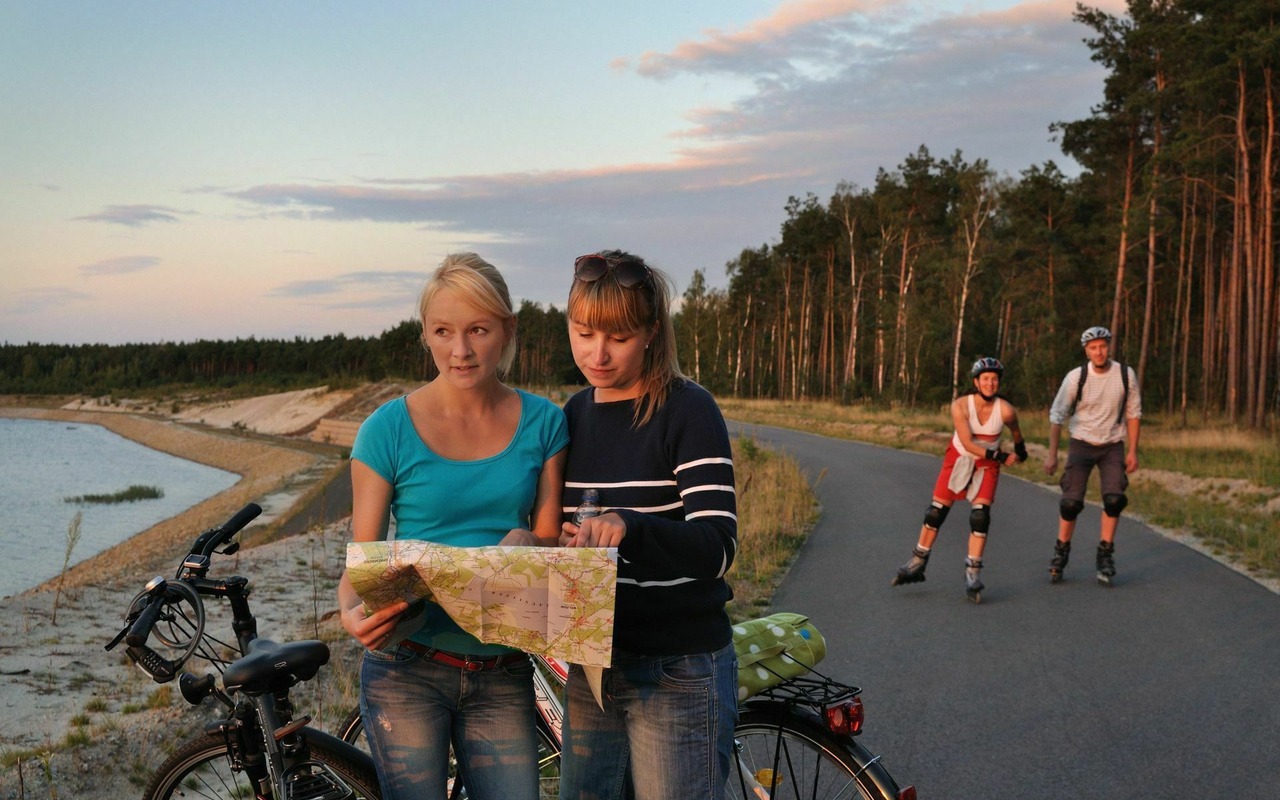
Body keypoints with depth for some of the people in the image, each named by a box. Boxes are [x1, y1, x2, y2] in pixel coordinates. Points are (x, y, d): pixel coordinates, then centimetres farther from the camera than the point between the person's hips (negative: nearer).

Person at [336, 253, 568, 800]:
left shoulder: (542, 423, 1)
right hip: (408, 668, -2)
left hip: (503, 676, 2)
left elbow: (551, 541, 3)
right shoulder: (390, 428, -6)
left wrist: (525, 542, -20)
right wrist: (352, 612, -24)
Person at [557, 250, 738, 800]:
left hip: (678, 672, -6)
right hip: (592, 670, 6)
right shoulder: (574, 416, 9)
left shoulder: (687, 410, -11)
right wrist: (554, 543, -6)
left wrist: (629, 527, -38)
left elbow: (716, 548, -20)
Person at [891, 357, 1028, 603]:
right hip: (959, 458, 0)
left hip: (987, 465, 0)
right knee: (937, 510, 1)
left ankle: (972, 574, -6)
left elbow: (1015, 431, 4)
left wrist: (1020, 452, 21)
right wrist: (1000, 457, -25)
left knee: (980, 515, -14)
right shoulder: (960, 405, -22)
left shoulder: (1005, 410, -19)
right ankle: (917, 564, 15)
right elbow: (967, 443, -24)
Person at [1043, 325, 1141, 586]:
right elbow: (1057, 414, -8)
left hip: (1113, 446, 1)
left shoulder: (1126, 375, -8)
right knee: (1071, 501, -11)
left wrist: (1132, 451, 1)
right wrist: (1052, 454, -13)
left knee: (1115, 498, -17)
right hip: (1081, 444, -1)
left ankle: (1106, 553, 0)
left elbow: (1133, 413, 3)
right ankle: (1061, 551, 11)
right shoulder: (1076, 377, -13)